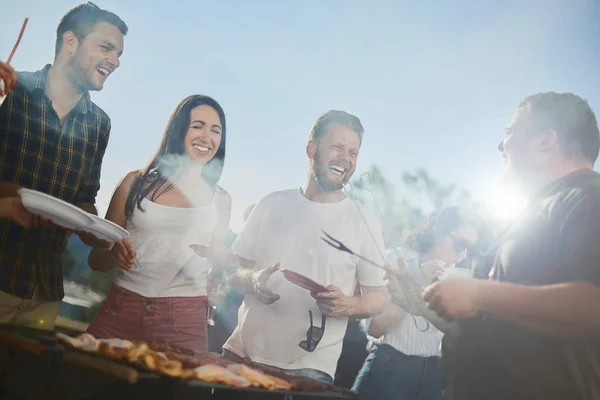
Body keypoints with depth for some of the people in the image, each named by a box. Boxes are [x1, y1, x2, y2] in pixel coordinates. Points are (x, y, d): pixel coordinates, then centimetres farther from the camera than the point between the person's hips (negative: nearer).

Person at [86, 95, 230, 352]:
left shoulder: (220, 200, 7)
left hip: (183, 321, 0)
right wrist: (114, 253, -13)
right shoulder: (137, 183, 5)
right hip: (121, 310, 0)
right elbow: (96, 260, 7)